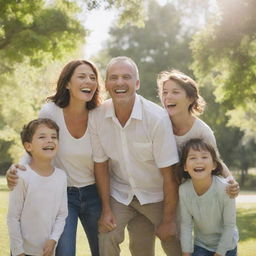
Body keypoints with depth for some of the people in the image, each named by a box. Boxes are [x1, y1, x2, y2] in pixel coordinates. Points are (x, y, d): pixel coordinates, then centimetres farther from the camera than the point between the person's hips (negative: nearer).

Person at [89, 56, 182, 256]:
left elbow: (169, 174, -20)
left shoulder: (157, 117, -25)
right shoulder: (97, 117, -14)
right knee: (106, 239, -11)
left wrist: (168, 221, -15)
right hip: (119, 193, 2)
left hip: (156, 194, -2)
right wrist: (106, 209, -2)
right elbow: (101, 164, -3)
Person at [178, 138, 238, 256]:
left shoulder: (224, 189, -28)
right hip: (200, 244, 2)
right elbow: (186, 224, -11)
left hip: (226, 244, -2)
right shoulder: (183, 190, -21)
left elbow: (229, 225, -18)